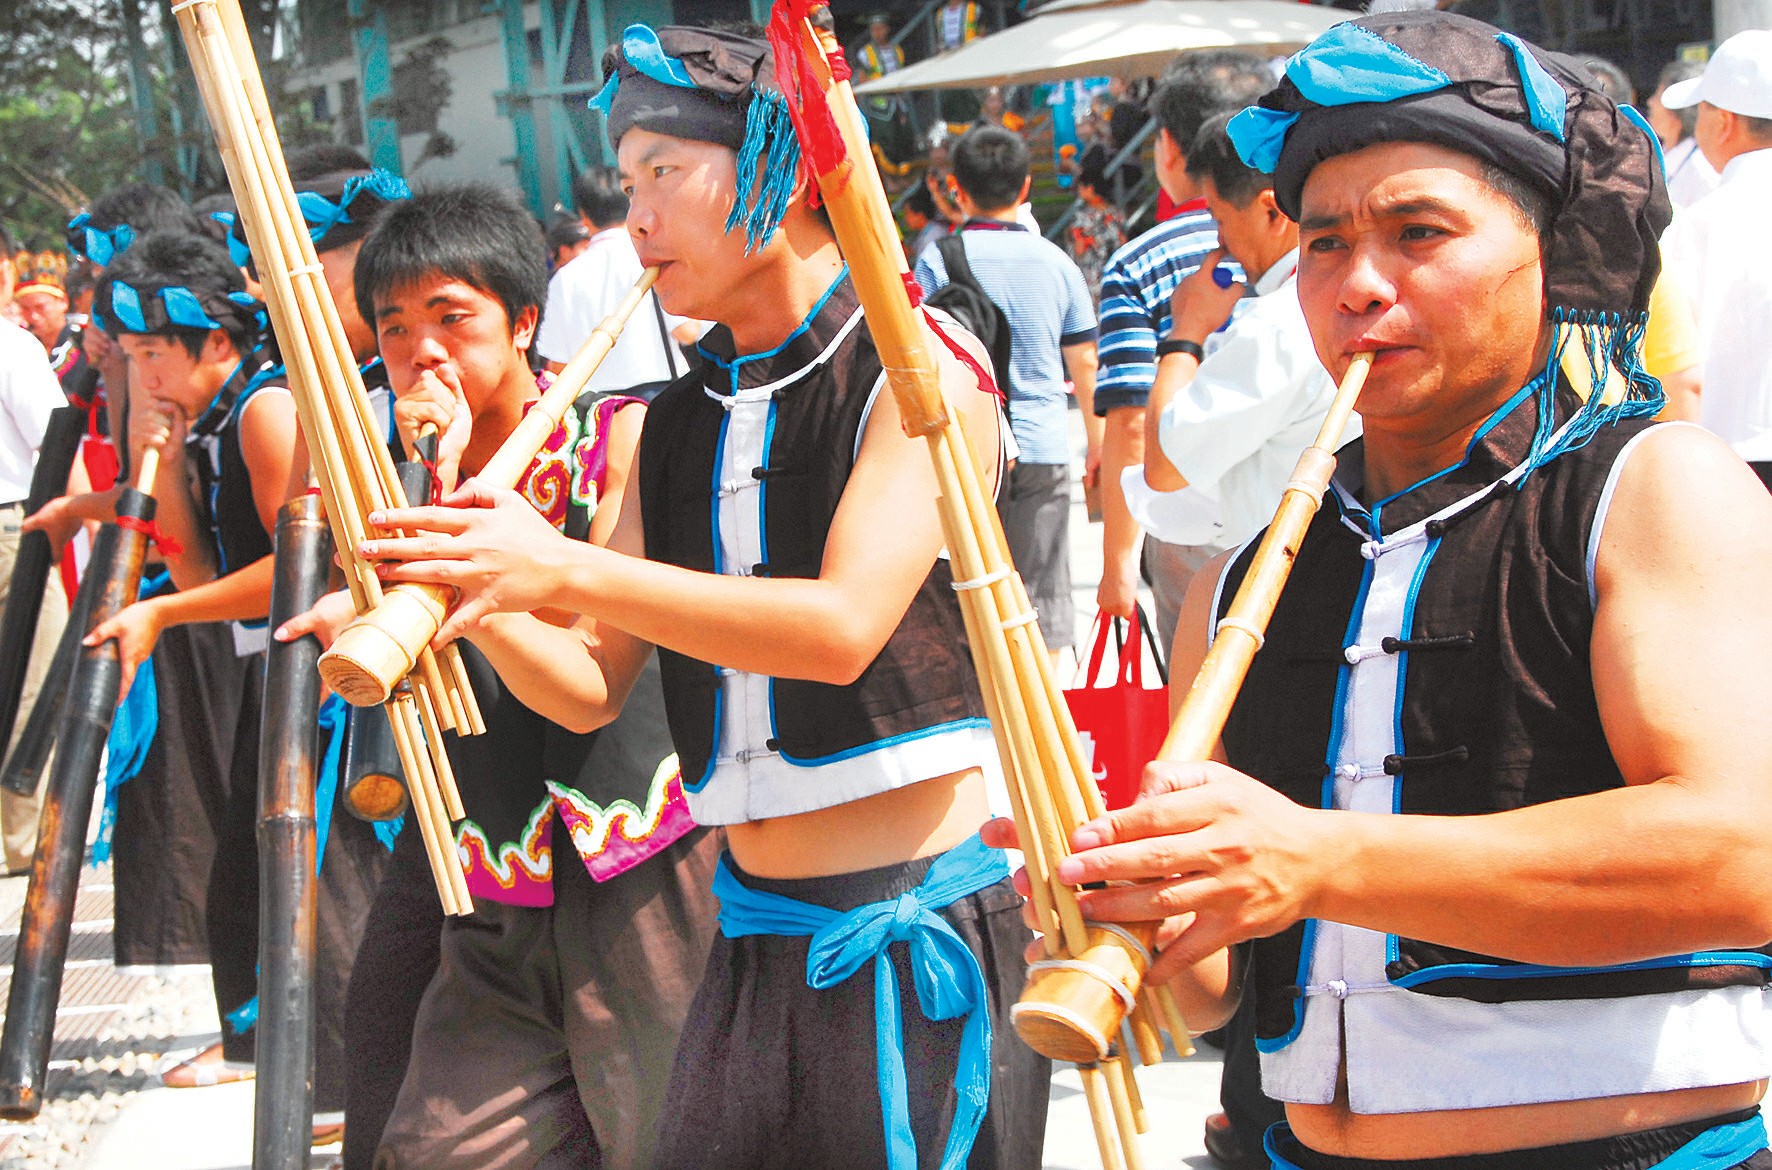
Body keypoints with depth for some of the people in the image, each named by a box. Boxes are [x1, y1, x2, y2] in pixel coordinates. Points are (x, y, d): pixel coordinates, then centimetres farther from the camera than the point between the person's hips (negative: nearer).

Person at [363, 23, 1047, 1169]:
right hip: (753, 943, 6)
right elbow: (592, 686, 11)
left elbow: (843, 626, -21)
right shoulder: (677, 424, 12)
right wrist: (478, 604, -10)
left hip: (914, 934, -6)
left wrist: (564, 569, -26)